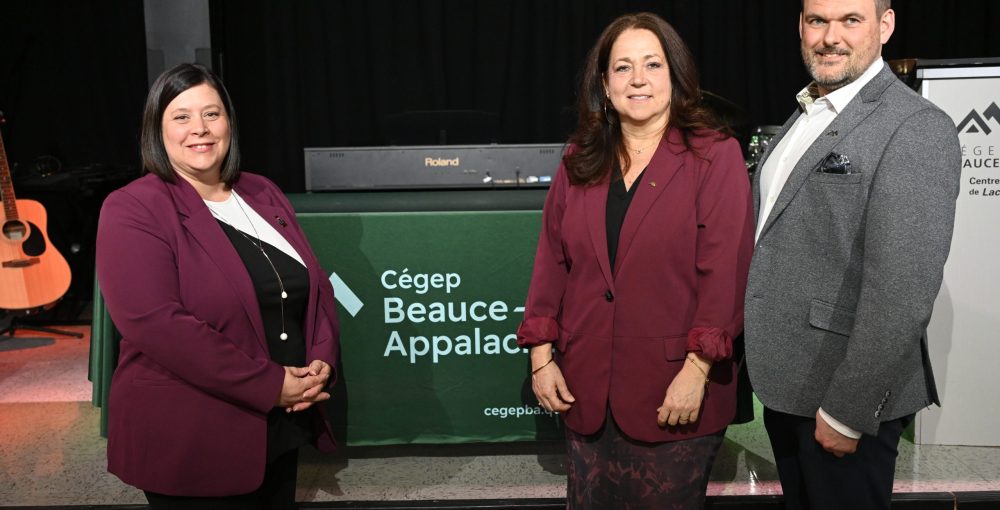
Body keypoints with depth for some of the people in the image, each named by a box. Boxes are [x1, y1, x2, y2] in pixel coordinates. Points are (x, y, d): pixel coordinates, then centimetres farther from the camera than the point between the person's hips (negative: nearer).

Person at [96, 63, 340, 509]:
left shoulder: (262, 194, 9)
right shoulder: (133, 210, -12)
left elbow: (316, 285, 12)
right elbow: (155, 322, -23)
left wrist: (321, 362, -7)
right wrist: (270, 384, -22)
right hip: (187, 442, -6)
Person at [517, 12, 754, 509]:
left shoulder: (714, 156, -7)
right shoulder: (579, 160, 7)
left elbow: (725, 271, -12)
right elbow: (551, 260, 7)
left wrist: (697, 370, -15)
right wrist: (541, 355, 3)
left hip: (674, 392, -4)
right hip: (587, 388, 4)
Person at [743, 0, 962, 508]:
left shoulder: (915, 129, -17)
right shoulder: (803, 118, 10)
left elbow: (902, 292, -22)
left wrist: (847, 411, -21)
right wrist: (766, 367, 12)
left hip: (844, 394, -7)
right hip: (784, 382, 8)